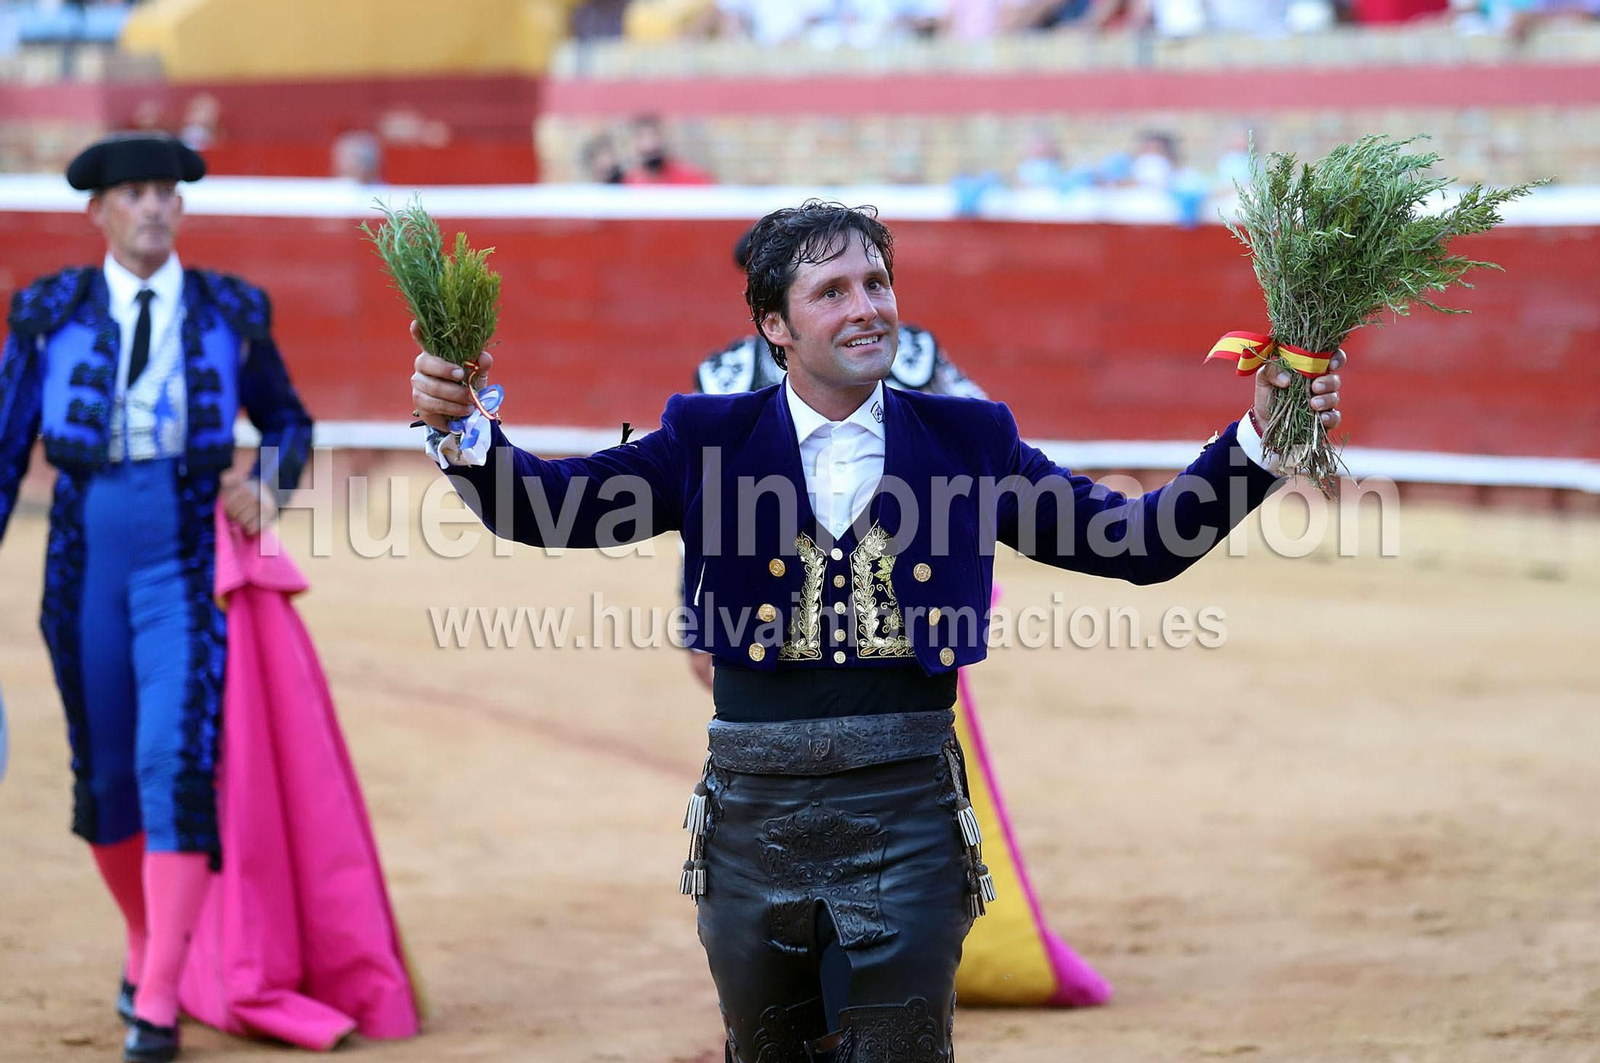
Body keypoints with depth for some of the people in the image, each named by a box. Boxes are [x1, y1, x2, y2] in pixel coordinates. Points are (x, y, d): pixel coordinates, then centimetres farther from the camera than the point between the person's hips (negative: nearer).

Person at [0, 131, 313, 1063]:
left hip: (188, 560, -2)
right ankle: (147, 945, 35)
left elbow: (288, 419, 18)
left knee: (175, 760, -14)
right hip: (87, 558, 2)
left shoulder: (230, 312, 4)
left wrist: (269, 485, -3)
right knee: (103, 770, 10)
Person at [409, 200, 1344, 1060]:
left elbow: (1139, 543, 4)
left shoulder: (968, 442, 5)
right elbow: (544, 507, -2)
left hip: (907, 815, -1)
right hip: (754, 809, 1)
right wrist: (465, 432, -21)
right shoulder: (711, 440, 4)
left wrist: (1257, 441, -7)